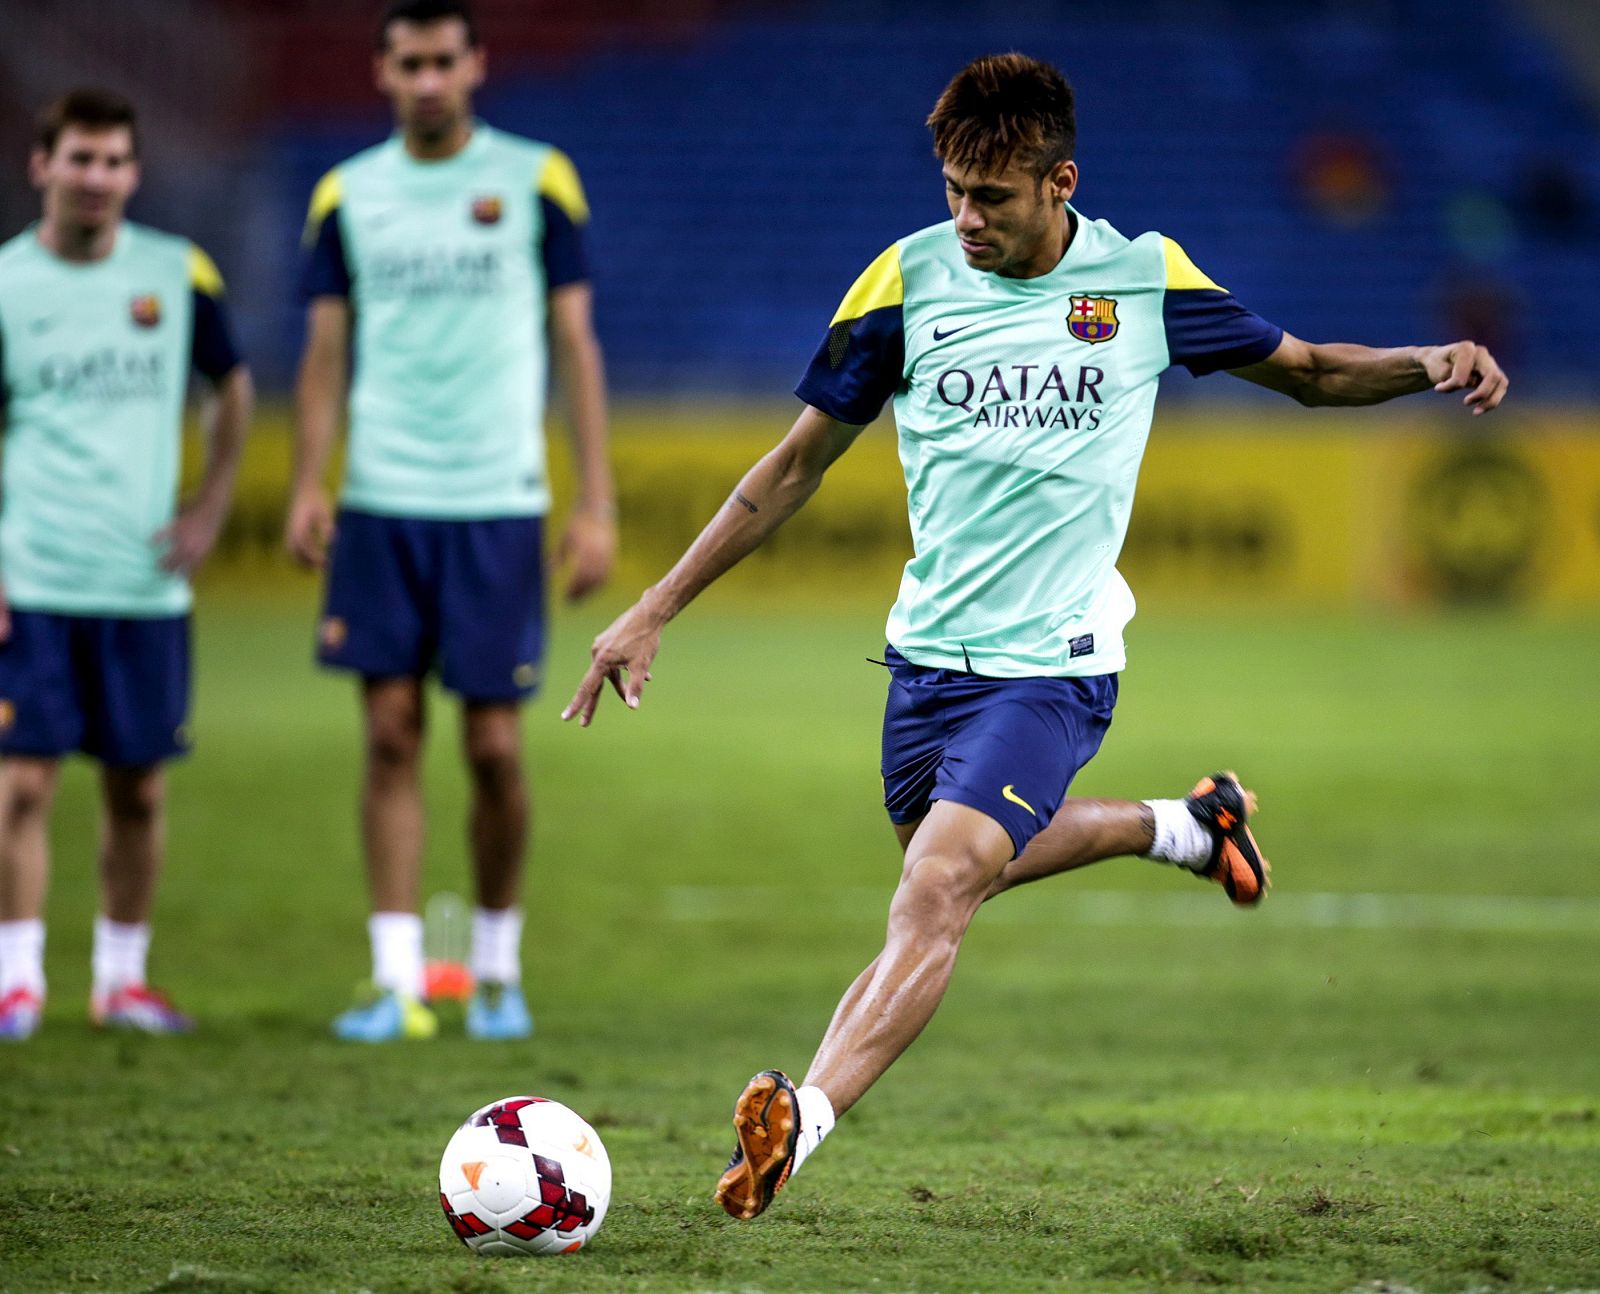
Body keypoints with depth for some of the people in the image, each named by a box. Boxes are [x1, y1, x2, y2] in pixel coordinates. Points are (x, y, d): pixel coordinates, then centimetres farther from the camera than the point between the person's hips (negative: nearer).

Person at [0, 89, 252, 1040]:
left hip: (147, 582, 2)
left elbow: (233, 386, 18)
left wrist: (212, 508, 8)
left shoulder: (179, 274, 3)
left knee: (139, 790, 6)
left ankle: (122, 978, 19)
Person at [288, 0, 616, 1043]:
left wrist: (598, 506, -3)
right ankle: (398, 983, 1)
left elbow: (576, 347, 3)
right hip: (380, 506, 2)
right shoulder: (348, 195, 8)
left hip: (499, 505, -2)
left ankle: (499, 970, 17)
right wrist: (307, 486, -6)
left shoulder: (536, 182, 2)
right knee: (392, 736, -2)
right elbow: (326, 354, 9)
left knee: (494, 746, -1)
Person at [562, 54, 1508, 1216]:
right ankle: (1183, 826, 44)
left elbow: (1305, 369, 12)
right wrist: (654, 613, 5)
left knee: (937, 890, -22)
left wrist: (1432, 364, -9)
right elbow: (800, 462, 6)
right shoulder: (909, 279, -2)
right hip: (928, 652, 4)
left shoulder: (1143, 279, -4)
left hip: (1053, 663, -4)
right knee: (970, 863, 20)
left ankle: (802, 1120, -32)